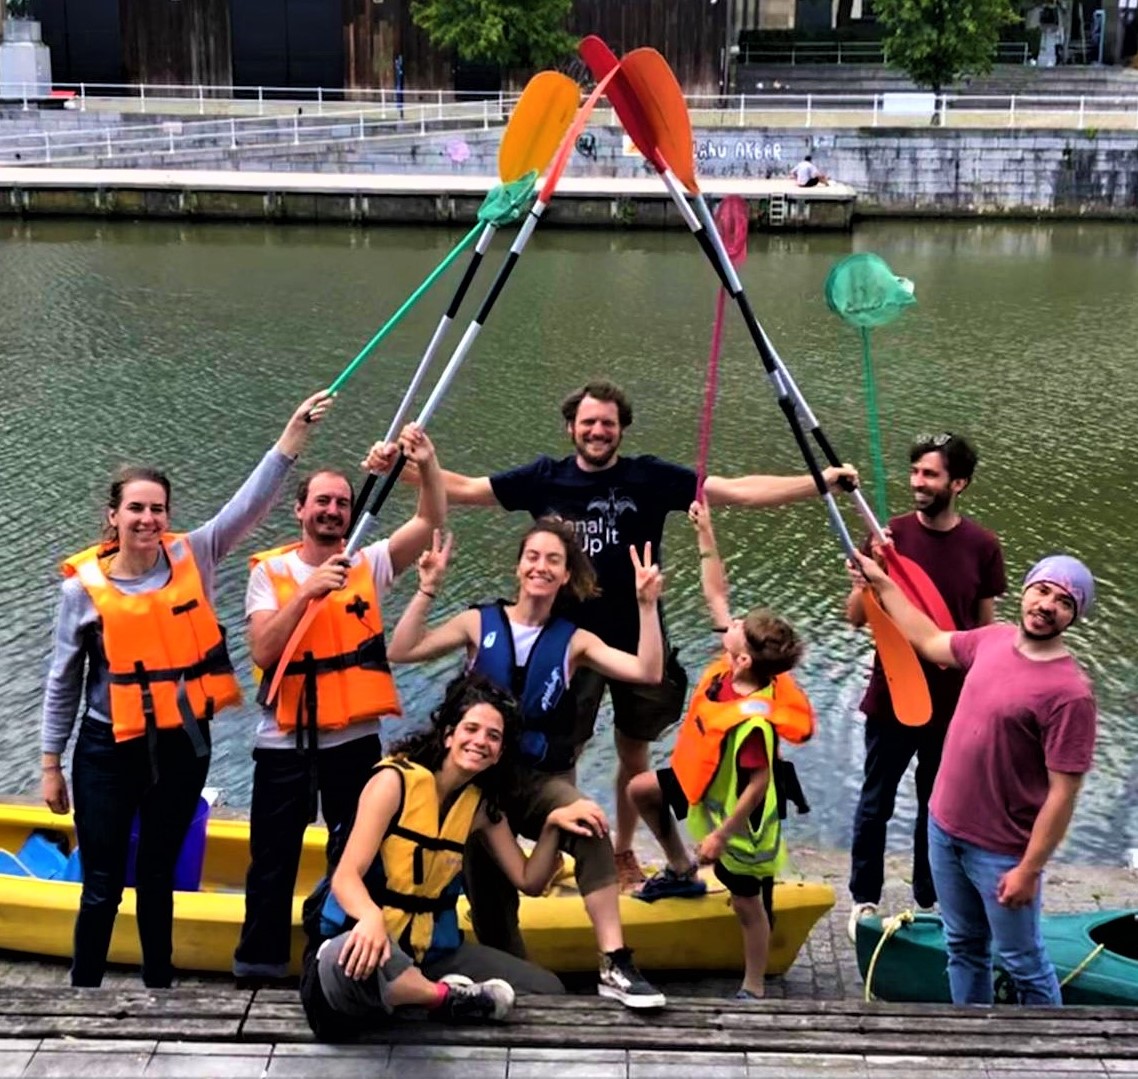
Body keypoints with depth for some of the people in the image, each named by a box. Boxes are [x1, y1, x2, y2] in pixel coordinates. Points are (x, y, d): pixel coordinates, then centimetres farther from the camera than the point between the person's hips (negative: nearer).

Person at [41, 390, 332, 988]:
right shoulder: (84, 585, -6)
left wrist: (297, 429, -17)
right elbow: (63, 681, 2)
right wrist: (51, 764, 4)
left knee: (158, 878, 15)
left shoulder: (192, 557, -2)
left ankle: (160, 988, 27)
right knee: (102, 885, 3)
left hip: (182, 745, 2)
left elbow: (252, 499, -8)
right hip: (109, 750, -2)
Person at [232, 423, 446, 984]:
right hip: (283, 742, -1)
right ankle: (258, 966, 22)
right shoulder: (271, 572, -2)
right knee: (273, 862, 9)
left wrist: (427, 464, -30)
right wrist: (308, 591, -23)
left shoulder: (369, 565, 0)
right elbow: (263, 652, -14)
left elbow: (431, 519, -13)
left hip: (354, 739, 1)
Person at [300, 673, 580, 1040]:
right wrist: (372, 917, -44)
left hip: (432, 947, 6)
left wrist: (552, 824, -11)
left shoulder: (481, 804, 6)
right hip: (369, 936, -6)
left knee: (548, 990, -6)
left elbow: (528, 881, 7)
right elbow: (346, 876, -21)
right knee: (347, 964, -44)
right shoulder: (395, 781, -13)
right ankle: (451, 998, -21)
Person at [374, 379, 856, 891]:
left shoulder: (650, 477, -5)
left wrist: (820, 481, -13)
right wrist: (406, 468, -14)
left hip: (638, 640, 1)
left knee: (634, 752, 13)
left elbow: (738, 490, -7)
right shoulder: (545, 478, -1)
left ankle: (623, 853, 31)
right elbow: (466, 489, -1)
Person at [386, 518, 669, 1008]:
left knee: (590, 831, -33)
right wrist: (427, 590, -10)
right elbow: (401, 652, -4)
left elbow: (647, 672, -7)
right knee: (489, 895, 1)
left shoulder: (574, 641, 4)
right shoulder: (479, 623, 4)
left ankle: (615, 966, -32)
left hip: (542, 777, -1)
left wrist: (646, 605, -14)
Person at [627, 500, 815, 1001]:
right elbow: (716, 596, -6)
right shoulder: (728, 664, -16)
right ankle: (681, 872, 36)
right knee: (641, 789, 21)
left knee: (747, 903, 7)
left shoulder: (753, 720, -39)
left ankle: (753, 991, 23)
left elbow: (758, 785, -32)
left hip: (736, 814, -9)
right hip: (700, 783, 9)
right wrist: (705, 535, -11)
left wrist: (721, 835, -23)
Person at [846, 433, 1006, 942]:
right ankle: (865, 899, 27)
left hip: (953, 703, 1)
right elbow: (855, 616, -7)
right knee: (875, 803, 11)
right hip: (891, 696, -1)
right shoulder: (891, 534, -9)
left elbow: (986, 629, 3)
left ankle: (929, 900, 30)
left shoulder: (982, 546, -7)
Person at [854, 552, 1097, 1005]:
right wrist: (881, 582, 24)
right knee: (963, 948, 22)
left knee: (1023, 963, 9)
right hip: (944, 827, 7)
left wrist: (1029, 870, -18)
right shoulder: (993, 638, -2)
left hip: (1001, 852, -7)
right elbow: (929, 641, 20)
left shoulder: (1070, 692, -23)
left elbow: (1063, 793, -20)